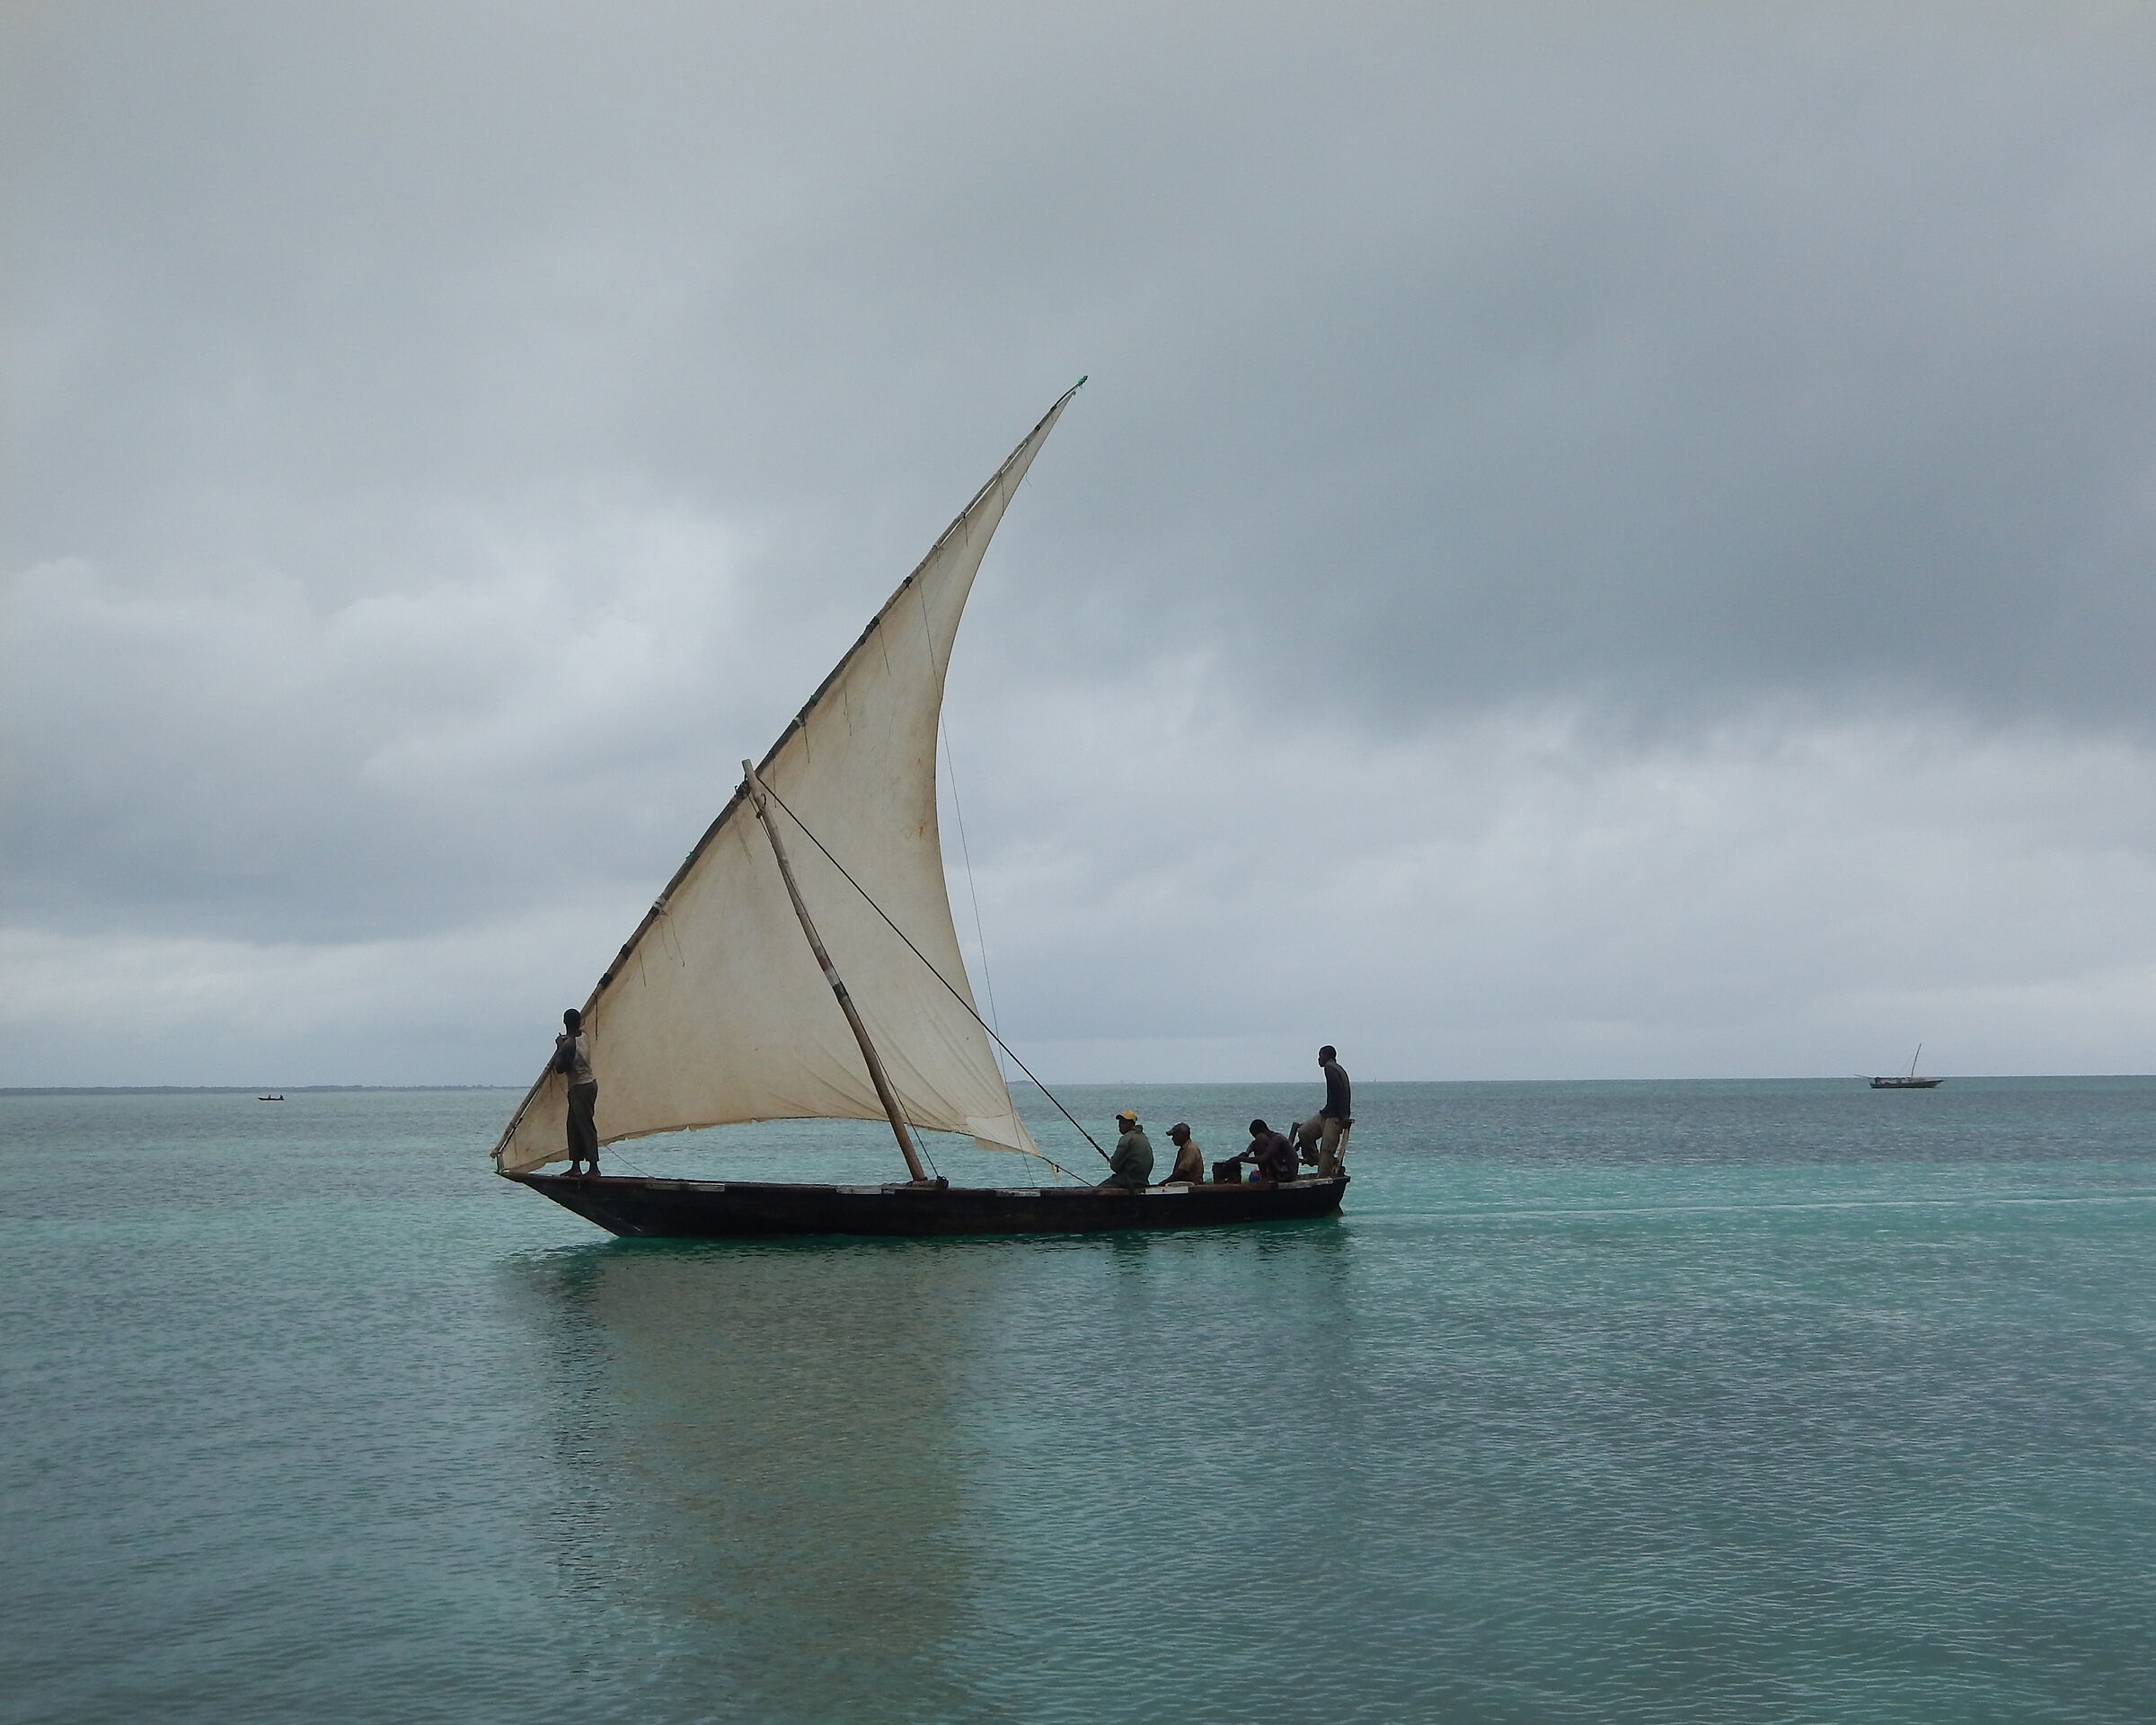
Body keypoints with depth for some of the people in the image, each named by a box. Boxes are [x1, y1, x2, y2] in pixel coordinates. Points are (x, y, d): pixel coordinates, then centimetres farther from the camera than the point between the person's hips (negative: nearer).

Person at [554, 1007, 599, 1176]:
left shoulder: (568, 1044, -19)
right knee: (574, 1126, 13)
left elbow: (560, 1068, -13)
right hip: (589, 1084, 9)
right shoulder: (585, 1037, 6)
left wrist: (559, 1047, -5)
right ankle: (575, 1166, 15)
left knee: (586, 1127, -7)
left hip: (580, 1088, -9)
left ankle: (594, 1167, -7)